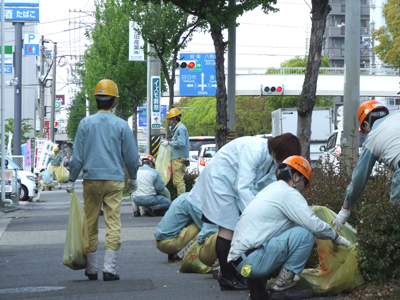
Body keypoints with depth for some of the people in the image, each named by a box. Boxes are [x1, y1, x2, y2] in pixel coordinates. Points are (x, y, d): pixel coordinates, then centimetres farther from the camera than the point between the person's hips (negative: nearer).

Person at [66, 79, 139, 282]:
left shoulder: (85, 123, 1)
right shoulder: (121, 125, 0)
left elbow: (77, 155, 1)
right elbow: (131, 156, 6)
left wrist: (72, 180, 9)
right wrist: (133, 179, 20)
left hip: (91, 179, 1)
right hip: (115, 181, -1)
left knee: (90, 225, 9)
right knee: (113, 224, -1)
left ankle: (92, 268, 13)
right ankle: (109, 268, -7)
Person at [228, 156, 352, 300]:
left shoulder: (271, 189, 24)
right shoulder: (289, 193, -5)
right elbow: (315, 225, -10)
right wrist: (337, 238, 7)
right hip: (252, 260, -10)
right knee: (305, 234, -9)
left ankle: (257, 283, 10)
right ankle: (282, 287, -9)